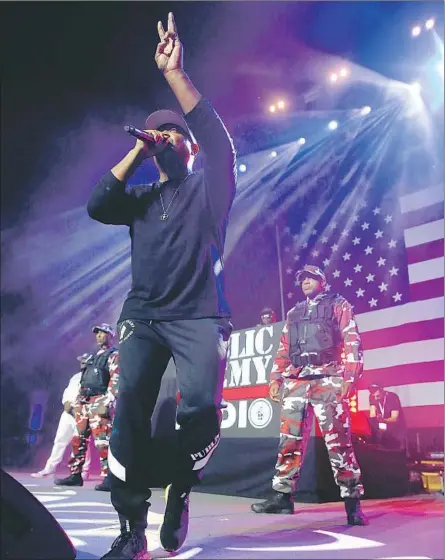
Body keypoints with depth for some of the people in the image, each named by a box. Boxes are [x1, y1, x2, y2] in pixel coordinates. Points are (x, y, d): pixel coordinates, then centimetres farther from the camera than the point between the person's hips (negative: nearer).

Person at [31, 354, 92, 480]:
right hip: (68, 412, 7)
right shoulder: (75, 376, 24)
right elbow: (67, 392, 22)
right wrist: (66, 402, 0)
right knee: (60, 440, 9)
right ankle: (50, 468, 16)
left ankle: (84, 471, 3)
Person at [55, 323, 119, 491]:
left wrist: (107, 402, -23)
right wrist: (77, 401, 18)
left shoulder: (114, 355, -2)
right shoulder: (92, 356, 24)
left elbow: (115, 380, -14)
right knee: (78, 439, 10)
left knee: (103, 441, -13)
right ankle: (75, 475, 18)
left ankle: (109, 478, -13)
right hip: (84, 402, 9)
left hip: (100, 402, -9)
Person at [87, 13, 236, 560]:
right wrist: (136, 151, 5)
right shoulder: (141, 199, 22)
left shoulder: (209, 188, 12)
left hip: (198, 316, -3)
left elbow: (218, 139, -6)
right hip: (142, 318, 3)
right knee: (129, 410, -13)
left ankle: (179, 493, 5)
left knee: (202, 406, -22)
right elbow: (96, 205, 4)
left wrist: (174, 73, -11)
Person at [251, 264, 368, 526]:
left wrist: (350, 376, -11)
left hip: (328, 379, -5)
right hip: (295, 381, 5)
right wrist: (276, 378, 11)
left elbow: (352, 342, 1)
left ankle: (352, 501, -2)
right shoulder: (293, 313, 25)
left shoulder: (338, 305, 11)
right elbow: (283, 350, 23)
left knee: (338, 440, -8)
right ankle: (282, 496, 9)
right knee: (289, 438, 3)